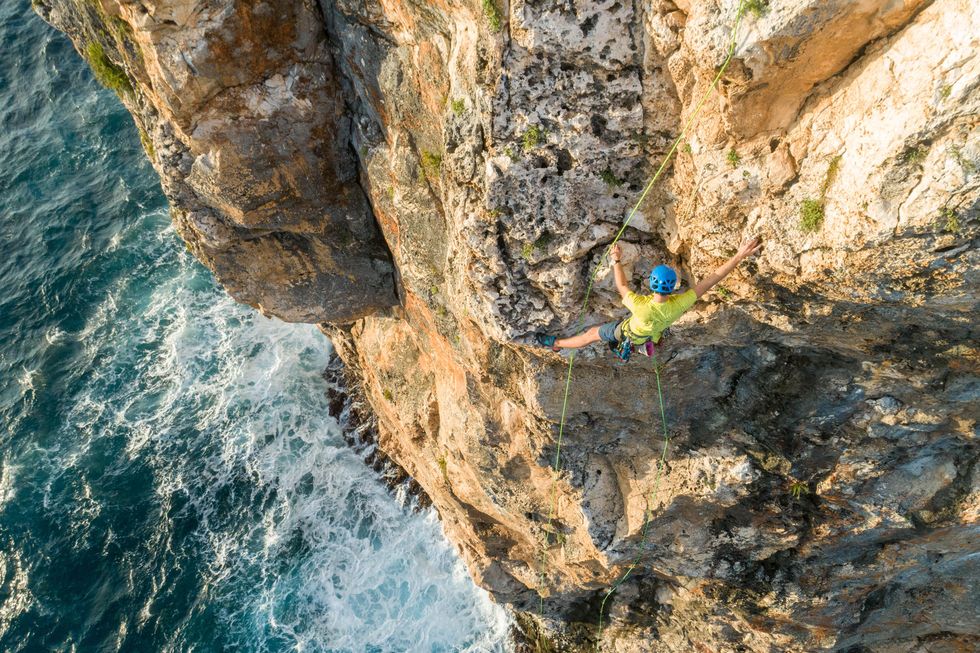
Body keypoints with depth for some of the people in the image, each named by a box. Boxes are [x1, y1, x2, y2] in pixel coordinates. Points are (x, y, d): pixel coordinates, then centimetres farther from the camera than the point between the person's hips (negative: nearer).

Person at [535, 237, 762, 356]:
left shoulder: (641, 306, -49)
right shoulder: (678, 305, -40)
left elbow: (622, 287, -28)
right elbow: (710, 280, -39)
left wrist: (616, 260, -17)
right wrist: (739, 256, -38)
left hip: (629, 332, -3)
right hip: (651, 335, 3)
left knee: (592, 333, 17)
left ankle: (556, 343, 35)